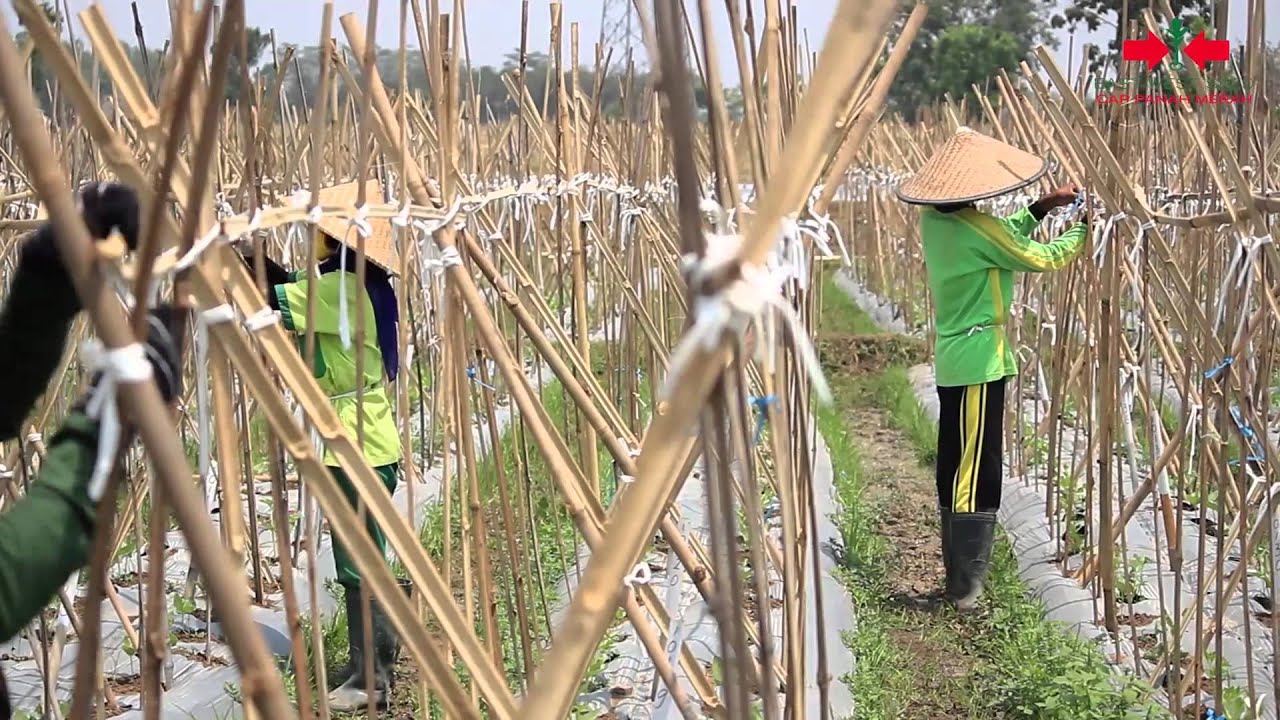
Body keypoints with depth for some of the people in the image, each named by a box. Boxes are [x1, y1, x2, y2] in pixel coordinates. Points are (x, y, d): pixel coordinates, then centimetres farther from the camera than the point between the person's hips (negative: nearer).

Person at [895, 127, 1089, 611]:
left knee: (956, 468, 14)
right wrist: (1085, 230, 6)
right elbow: (1041, 259, -8)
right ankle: (965, 587, -2)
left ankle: (959, 575, 23)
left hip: (952, 359, 9)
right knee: (977, 473, -5)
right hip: (980, 360, -9)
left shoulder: (934, 219, 6)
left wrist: (1040, 208, 14)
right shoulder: (975, 228, -19)